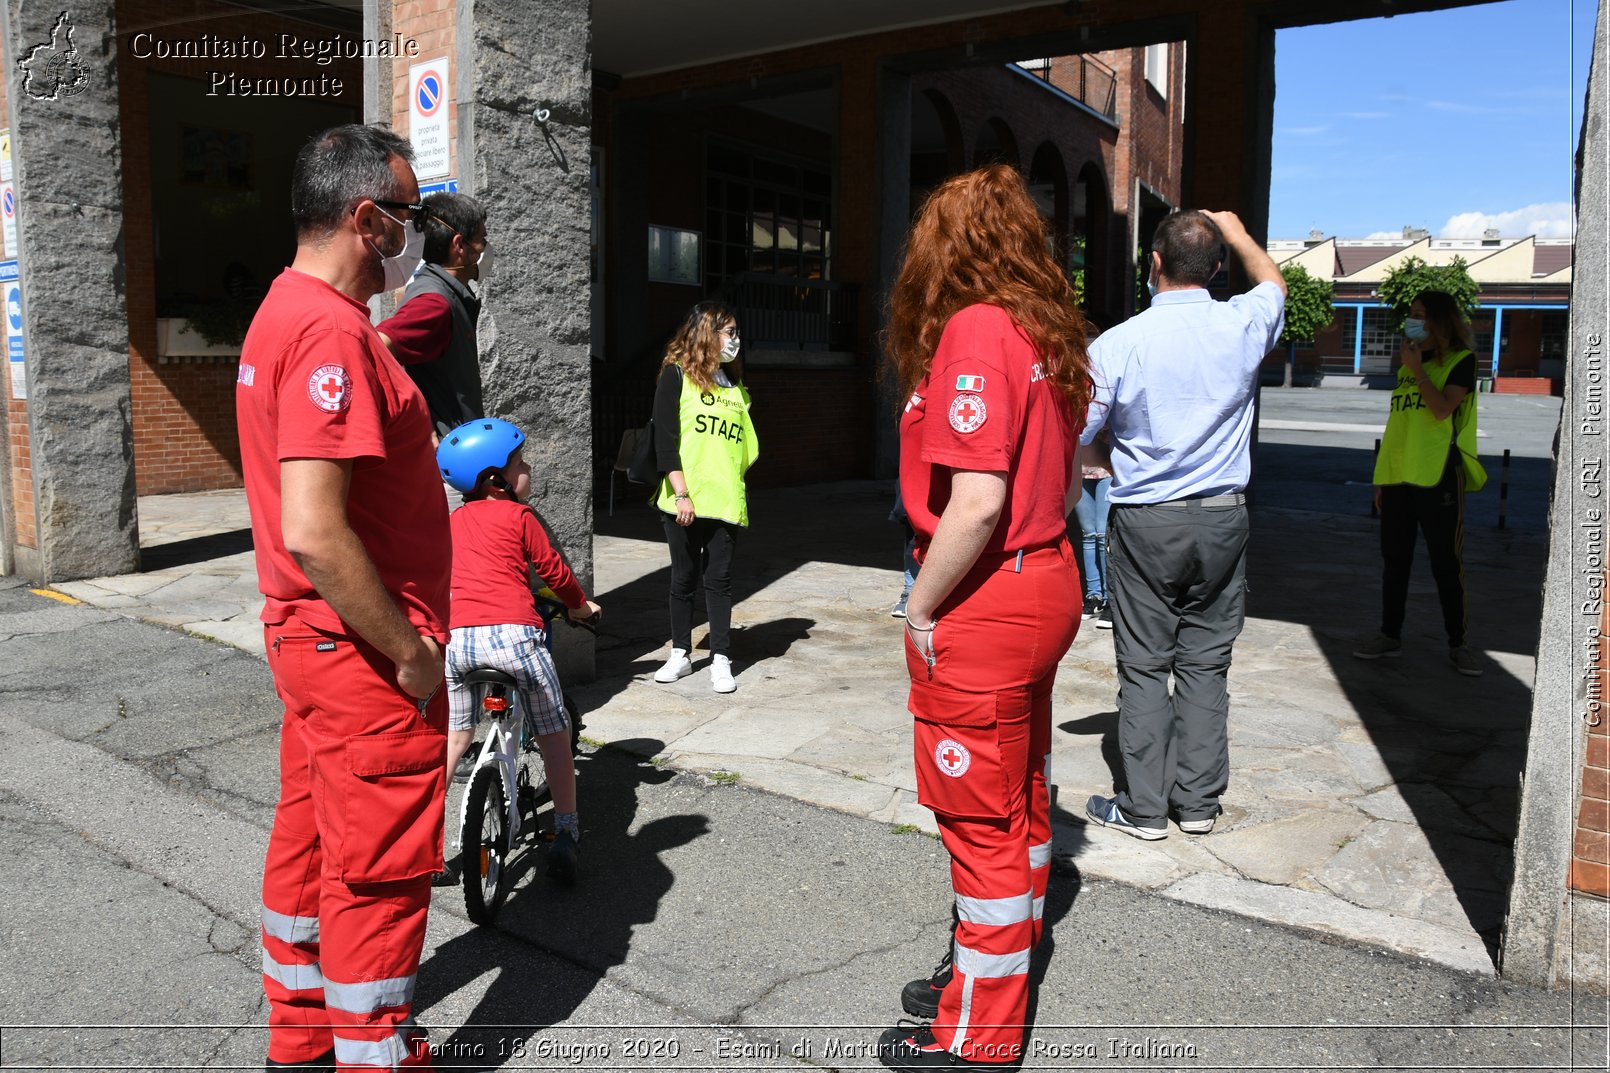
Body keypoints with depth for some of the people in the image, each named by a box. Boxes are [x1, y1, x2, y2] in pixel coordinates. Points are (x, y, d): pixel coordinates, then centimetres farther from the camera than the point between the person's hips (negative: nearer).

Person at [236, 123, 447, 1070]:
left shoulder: (285, 314, 13)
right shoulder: (333, 331, -21)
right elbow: (314, 532, -29)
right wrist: (411, 653, -19)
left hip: (311, 637, 11)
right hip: (364, 650, -11)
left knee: (312, 843, 21)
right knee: (379, 873, 3)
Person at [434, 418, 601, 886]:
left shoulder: (451, 521, 21)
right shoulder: (518, 516, 5)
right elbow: (552, 569, 11)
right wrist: (580, 604, 28)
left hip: (454, 636, 5)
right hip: (513, 633, -5)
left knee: (453, 736, 20)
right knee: (553, 735, 10)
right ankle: (565, 836, 13)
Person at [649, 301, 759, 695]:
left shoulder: (735, 388, 15)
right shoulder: (677, 374, -1)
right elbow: (665, 439, -8)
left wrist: (737, 493, 9)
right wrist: (681, 494, -14)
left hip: (726, 502, 3)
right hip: (684, 503, -3)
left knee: (719, 579, 4)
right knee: (683, 578, 7)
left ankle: (721, 660, 10)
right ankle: (681, 654, 20)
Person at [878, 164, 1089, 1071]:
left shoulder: (975, 330, -18)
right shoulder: (1048, 332, 8)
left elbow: (977, 501, -26)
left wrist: (921, 608, -15)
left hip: (984, 607, -9)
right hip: (1047, 582, 9)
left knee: (982, 820, 4)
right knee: (1021, 798, 21)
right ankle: (999, 962, 41)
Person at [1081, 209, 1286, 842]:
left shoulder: (1117, 345, -11)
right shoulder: (1244, 326, -2)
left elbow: (1073, 441, -4)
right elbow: (1273, 283, 23)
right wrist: (1237, 233, 36)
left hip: (1144, 522, -3)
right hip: (1221, 519, 3)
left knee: (1143, 666, 5)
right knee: (1205, 662, 10)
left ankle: (1144, 808, 12)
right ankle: (1198, 803, 18)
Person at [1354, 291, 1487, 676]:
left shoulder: (1461, 361, -1)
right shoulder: (1407, 365, 16)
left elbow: (1442, 409, -18)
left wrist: (1417, 369, -10)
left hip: (1437, 477, -6)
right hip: (1398, 477, 6)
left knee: (1446, 563, -1)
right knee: (1394, 560, 9)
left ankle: (1457, 644, 9)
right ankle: (1390, 637, 18)